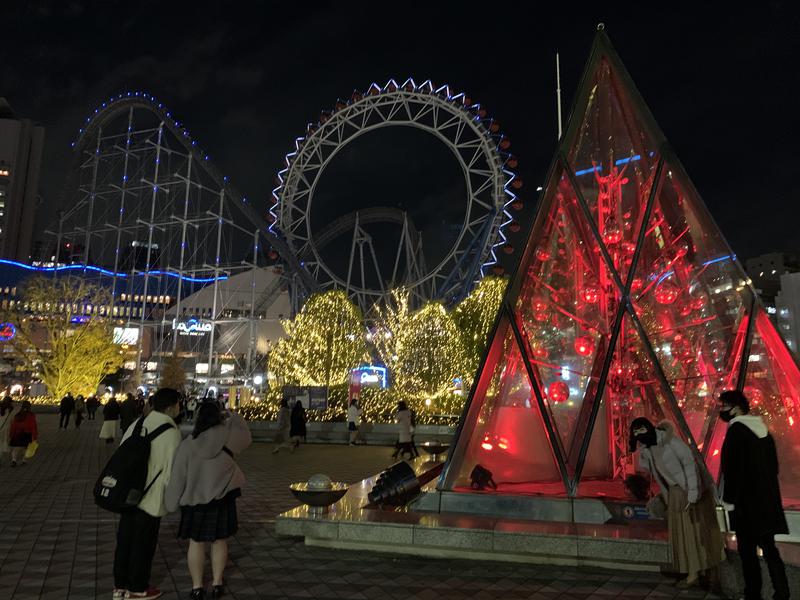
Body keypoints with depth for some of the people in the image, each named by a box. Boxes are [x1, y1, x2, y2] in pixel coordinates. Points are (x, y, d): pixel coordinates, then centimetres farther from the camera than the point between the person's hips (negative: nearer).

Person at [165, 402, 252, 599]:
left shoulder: (187, 444, -11)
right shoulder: (226, 435, -13)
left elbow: (178, 477, -6)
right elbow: (245, 433, 9)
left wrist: (172, 503, 5)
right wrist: (230, 415, 18)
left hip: (194, 500, 0)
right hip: (222, 498, 0)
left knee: (196, 543, 13)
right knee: (220, 542, 15)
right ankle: (217, 584, 22)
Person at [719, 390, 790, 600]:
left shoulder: (736, 431, -14)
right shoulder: (762, 429, 11)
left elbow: (733, 469, -18)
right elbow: (773, 465, 16)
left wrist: (729, 500, -12)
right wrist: (766, 490, 22)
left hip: (746, 501, -8)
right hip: (767, 498, 8)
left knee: (747, 550, 0)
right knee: (769, 548, 12)